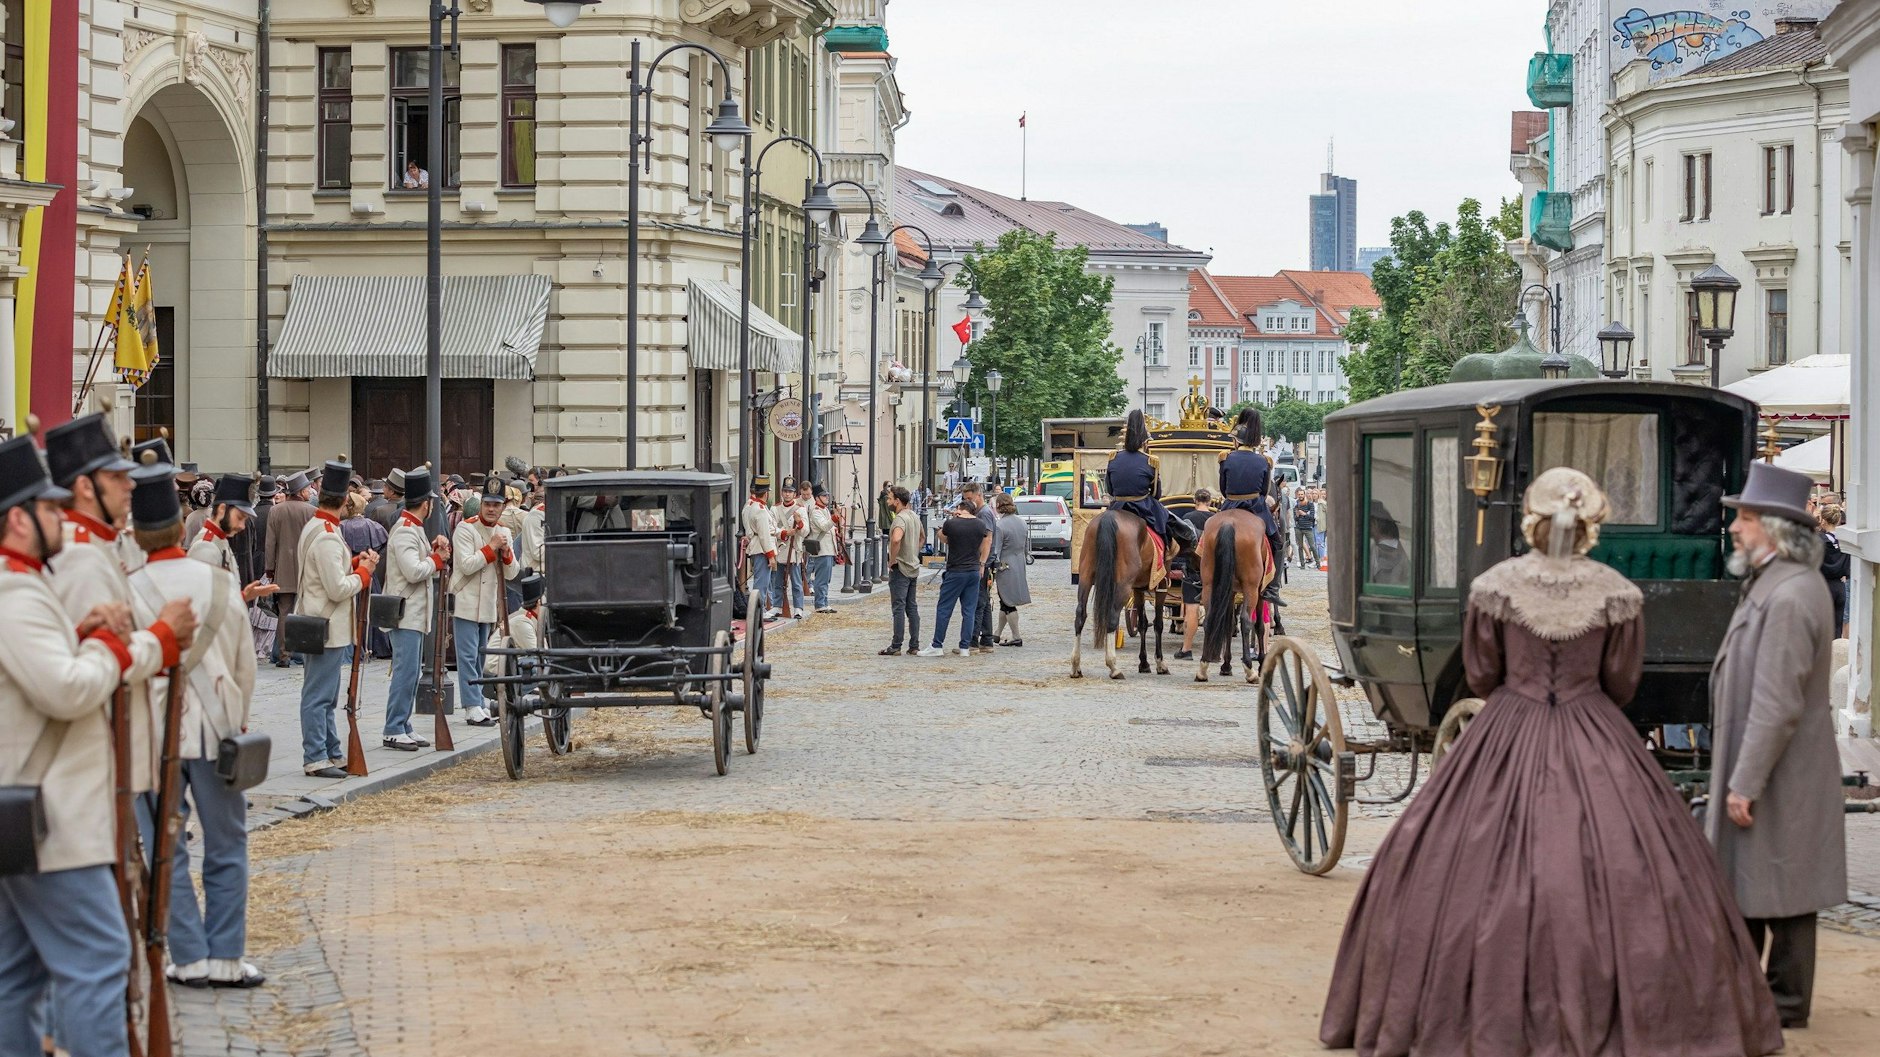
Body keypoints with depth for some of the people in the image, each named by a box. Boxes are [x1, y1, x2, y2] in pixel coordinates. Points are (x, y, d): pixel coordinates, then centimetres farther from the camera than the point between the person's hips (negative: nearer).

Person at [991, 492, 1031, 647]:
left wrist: (991, 571, -11)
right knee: (1005, 602, 18)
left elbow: (995, 551, -17)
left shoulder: (1000, 526, -18)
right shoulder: (1022, 523, 4)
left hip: (1006, 567, -7)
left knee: (1008, 603, 2)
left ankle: (1017, 637, 2)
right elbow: (1027, 546, 13)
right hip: (1020, 566, 7)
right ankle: (997, 633, 28)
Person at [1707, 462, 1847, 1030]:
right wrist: (1739, 778, 18)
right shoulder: (1771, 586, 11)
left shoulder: (1790, 597, -23)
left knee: (1779, 892, 0)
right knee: (1743, 883, 17)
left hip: (1779, 779, -10)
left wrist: (1744, 785, -24)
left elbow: (1777, 705, -26)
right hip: (1761, 769, 10)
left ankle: (1786, 1005, 10)